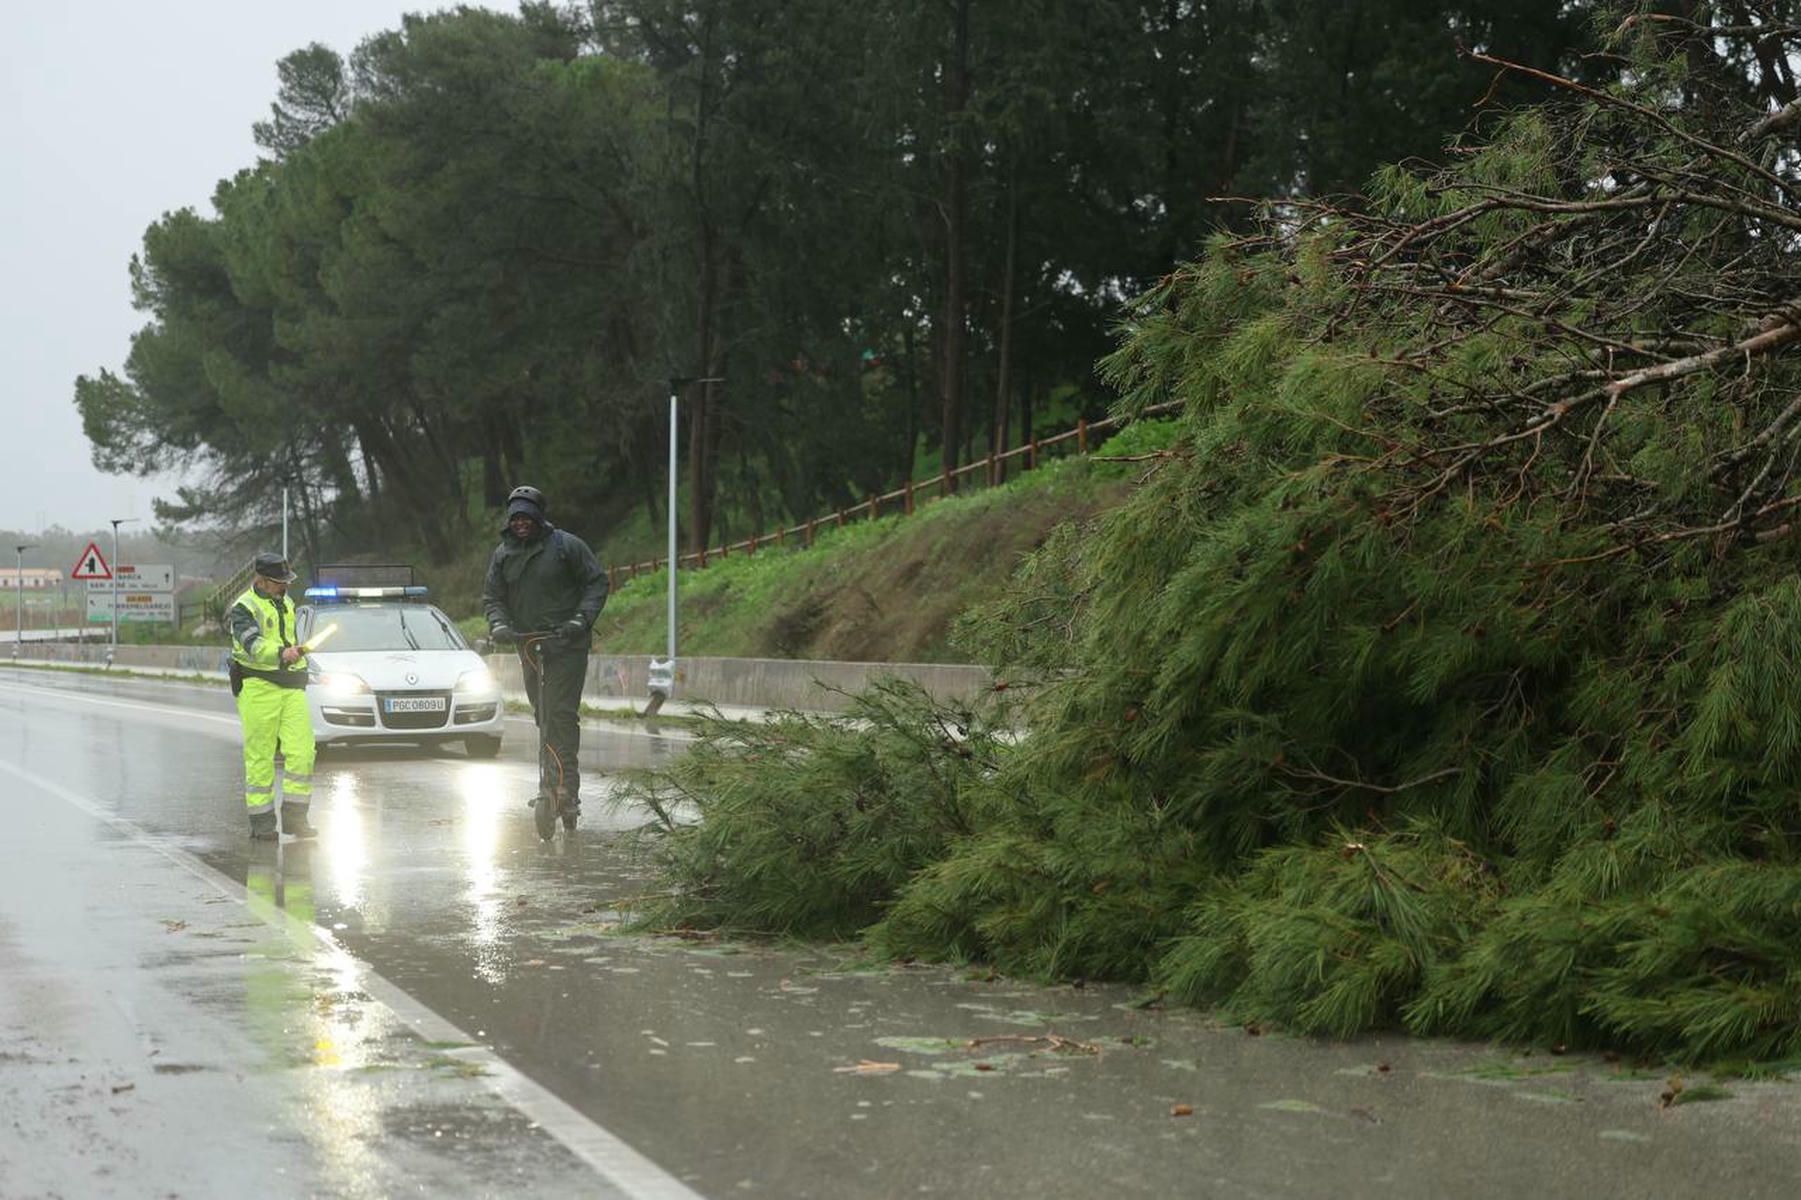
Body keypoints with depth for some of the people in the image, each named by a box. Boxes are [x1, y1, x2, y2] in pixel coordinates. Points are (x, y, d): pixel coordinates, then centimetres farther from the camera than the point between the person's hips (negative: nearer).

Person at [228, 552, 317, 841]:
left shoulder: (286, 604, 18)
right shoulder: (244, 608, -8)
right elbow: (253, 645, -25)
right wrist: (282, 654, -42)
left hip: (291, 687, 6)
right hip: (257, 687, -6)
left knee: (302, 751, -5)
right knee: (259, 756, -3)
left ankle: (294, 817, 1)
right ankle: (261, 822, 3)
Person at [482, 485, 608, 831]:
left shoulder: (566, 546, -4)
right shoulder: (503, 554, 10)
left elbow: (597, 582, -1)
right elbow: (492, 596, 12)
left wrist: (582, 618, -15)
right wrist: (498, 624, -9)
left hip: (566, 643, -5)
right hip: (528, 644, 5)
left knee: (561, 713, -14)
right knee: (543, 715, 8)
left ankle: (562, 786, -17)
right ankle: (564, 781, 17)